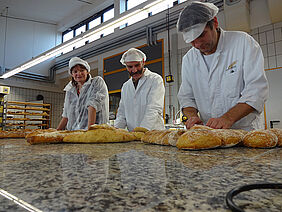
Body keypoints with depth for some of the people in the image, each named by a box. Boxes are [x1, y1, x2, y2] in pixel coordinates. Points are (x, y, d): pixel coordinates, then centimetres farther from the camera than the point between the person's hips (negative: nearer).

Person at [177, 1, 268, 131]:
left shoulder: (243, 42, -4)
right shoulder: (188, 59, 8)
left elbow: (257, 88, -12)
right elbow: (186, 96, 11)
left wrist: (228, 118, -25)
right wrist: (192, 115, -10)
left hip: (245, 131, -1)